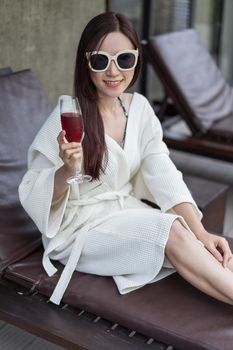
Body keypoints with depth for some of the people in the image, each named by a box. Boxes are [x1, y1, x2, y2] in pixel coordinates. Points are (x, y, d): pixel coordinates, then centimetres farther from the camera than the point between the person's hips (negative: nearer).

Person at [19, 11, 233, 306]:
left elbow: (164, 175, -6)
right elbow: (36, 195, -14)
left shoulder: (139, 107, -2)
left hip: (126, 213, 6)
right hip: (79, 227, -5)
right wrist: (67, 170, -35)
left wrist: (201, 233, -17)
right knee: (171, 231, -25)